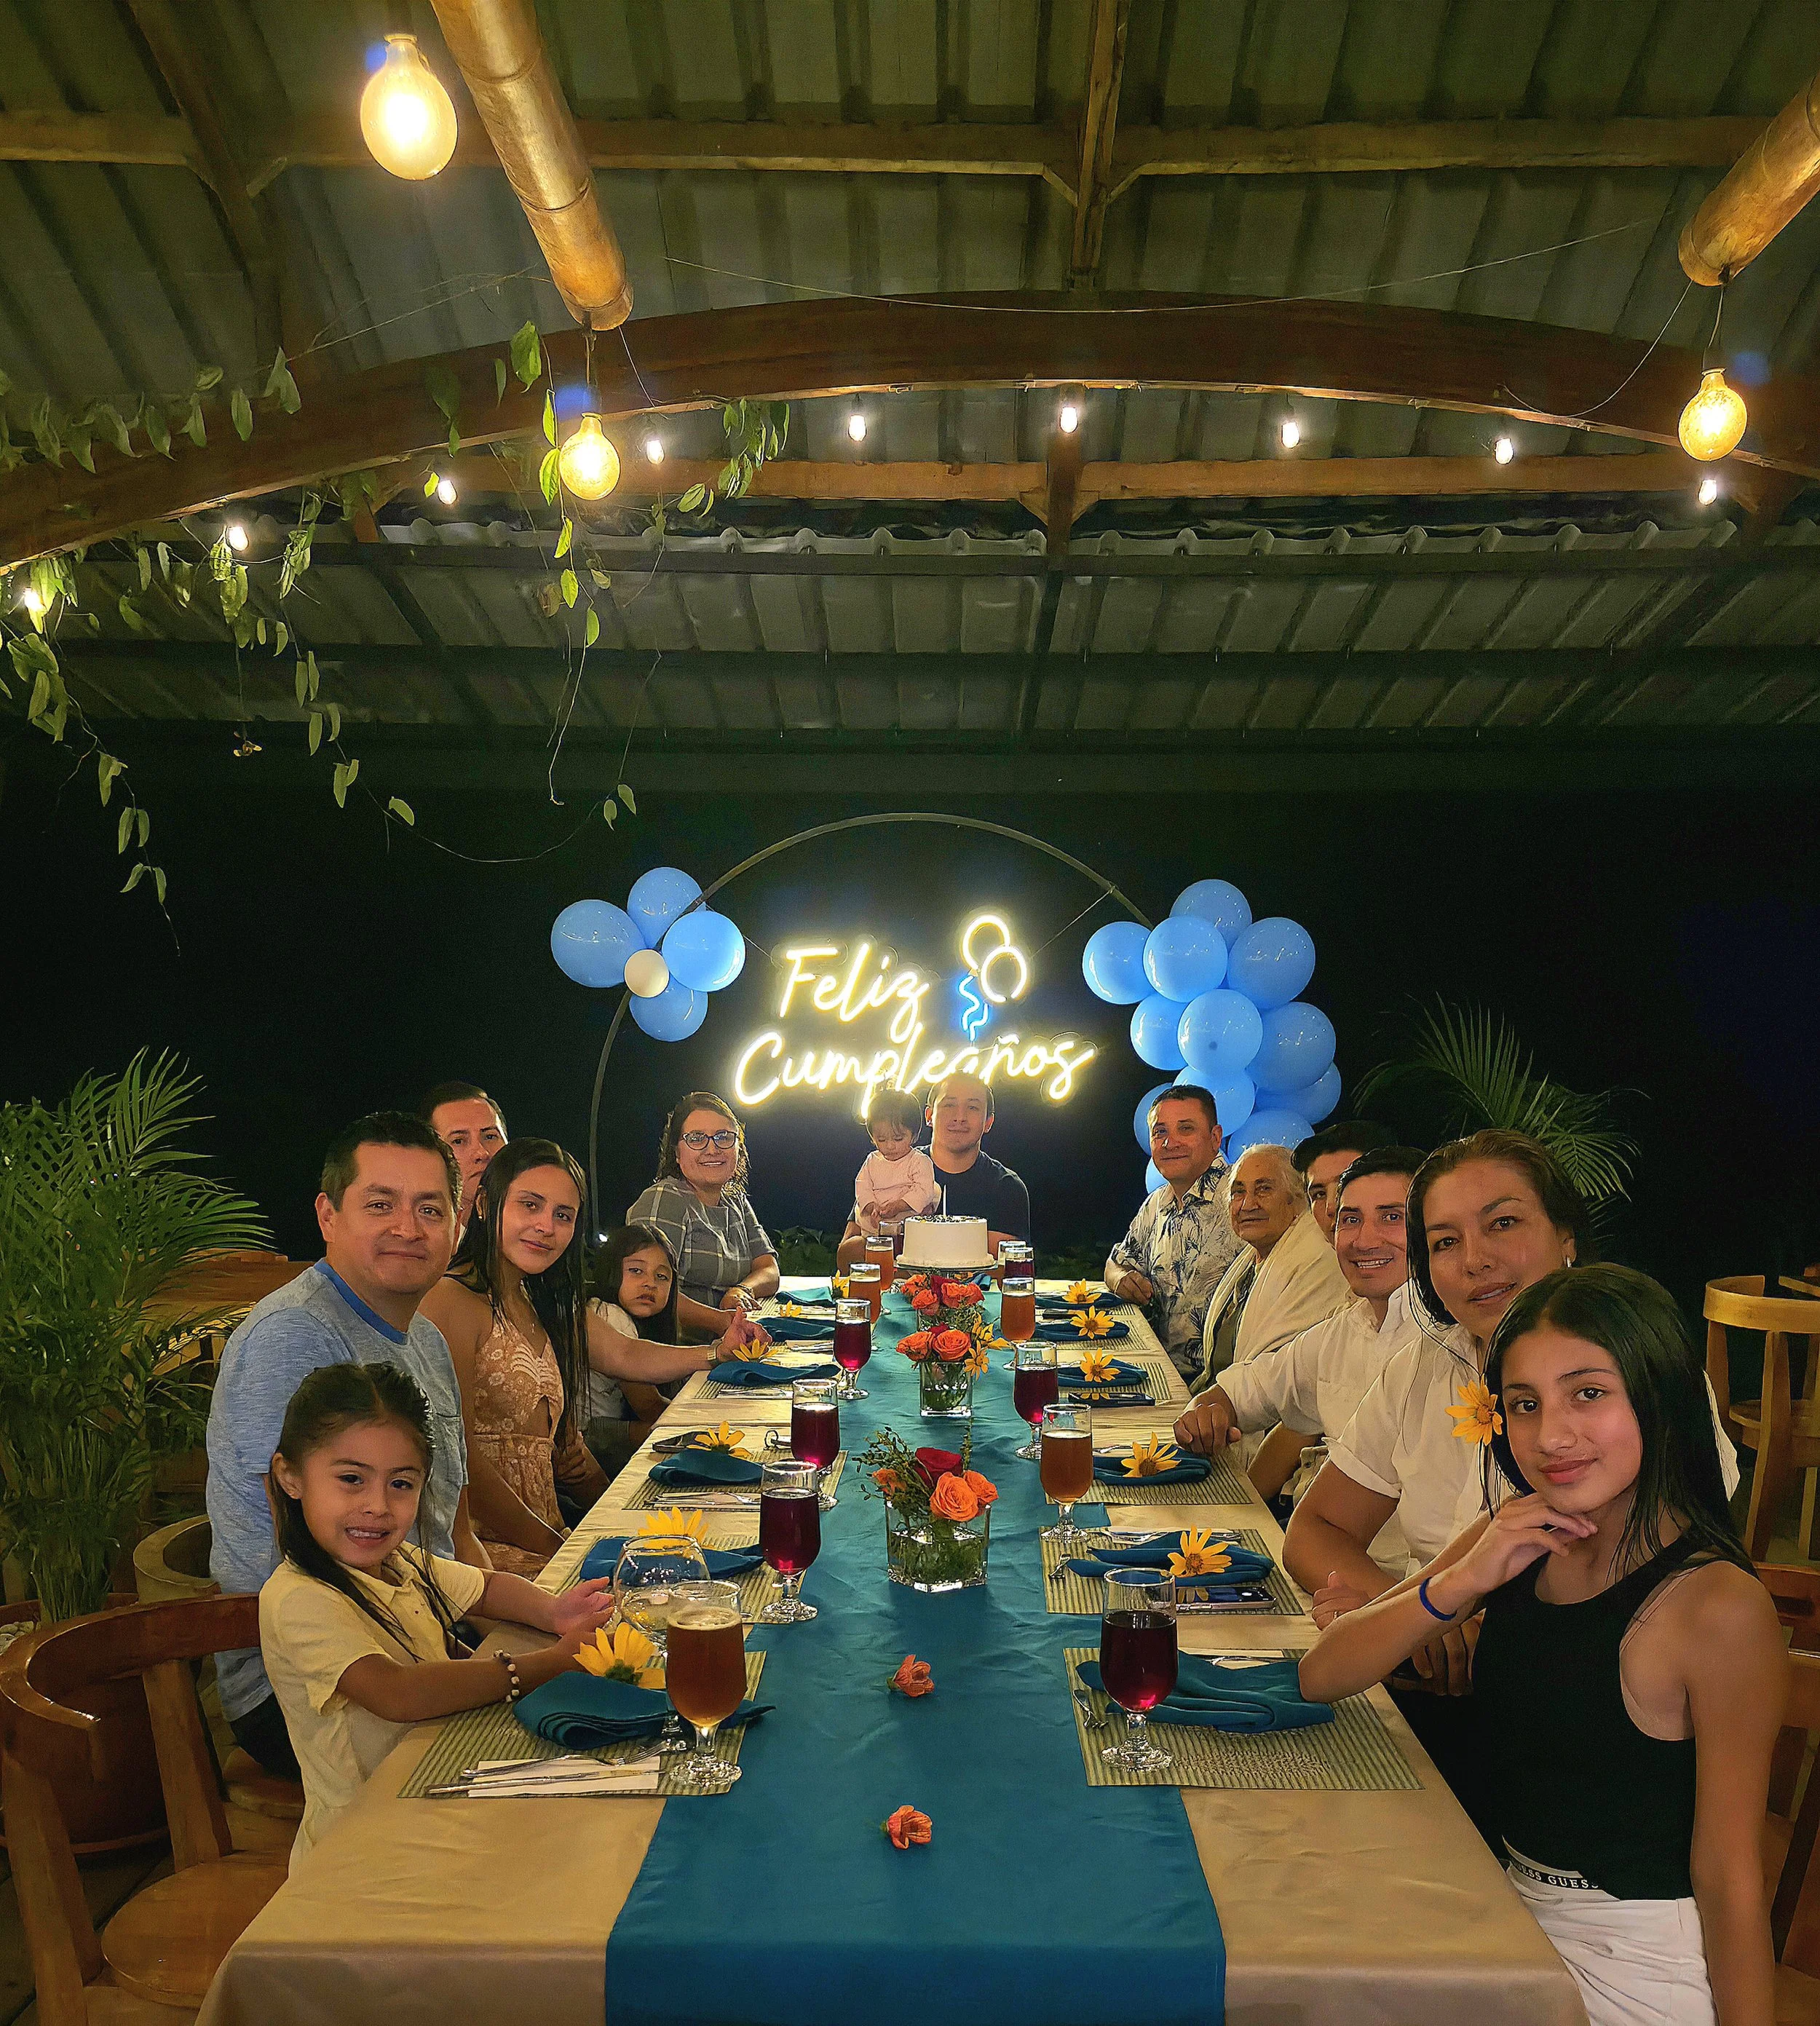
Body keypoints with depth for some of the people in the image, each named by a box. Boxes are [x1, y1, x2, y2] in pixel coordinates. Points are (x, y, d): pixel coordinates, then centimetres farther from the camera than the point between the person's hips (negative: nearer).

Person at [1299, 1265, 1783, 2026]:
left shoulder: (1717, 1606, -21)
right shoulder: (1516, 1539, -3)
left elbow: (1729, 1880, -16)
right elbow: (1320, 1676, -4)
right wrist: (1463, 1581, -17)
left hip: (1634, 1961, -5)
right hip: (1512, 1913, 5)